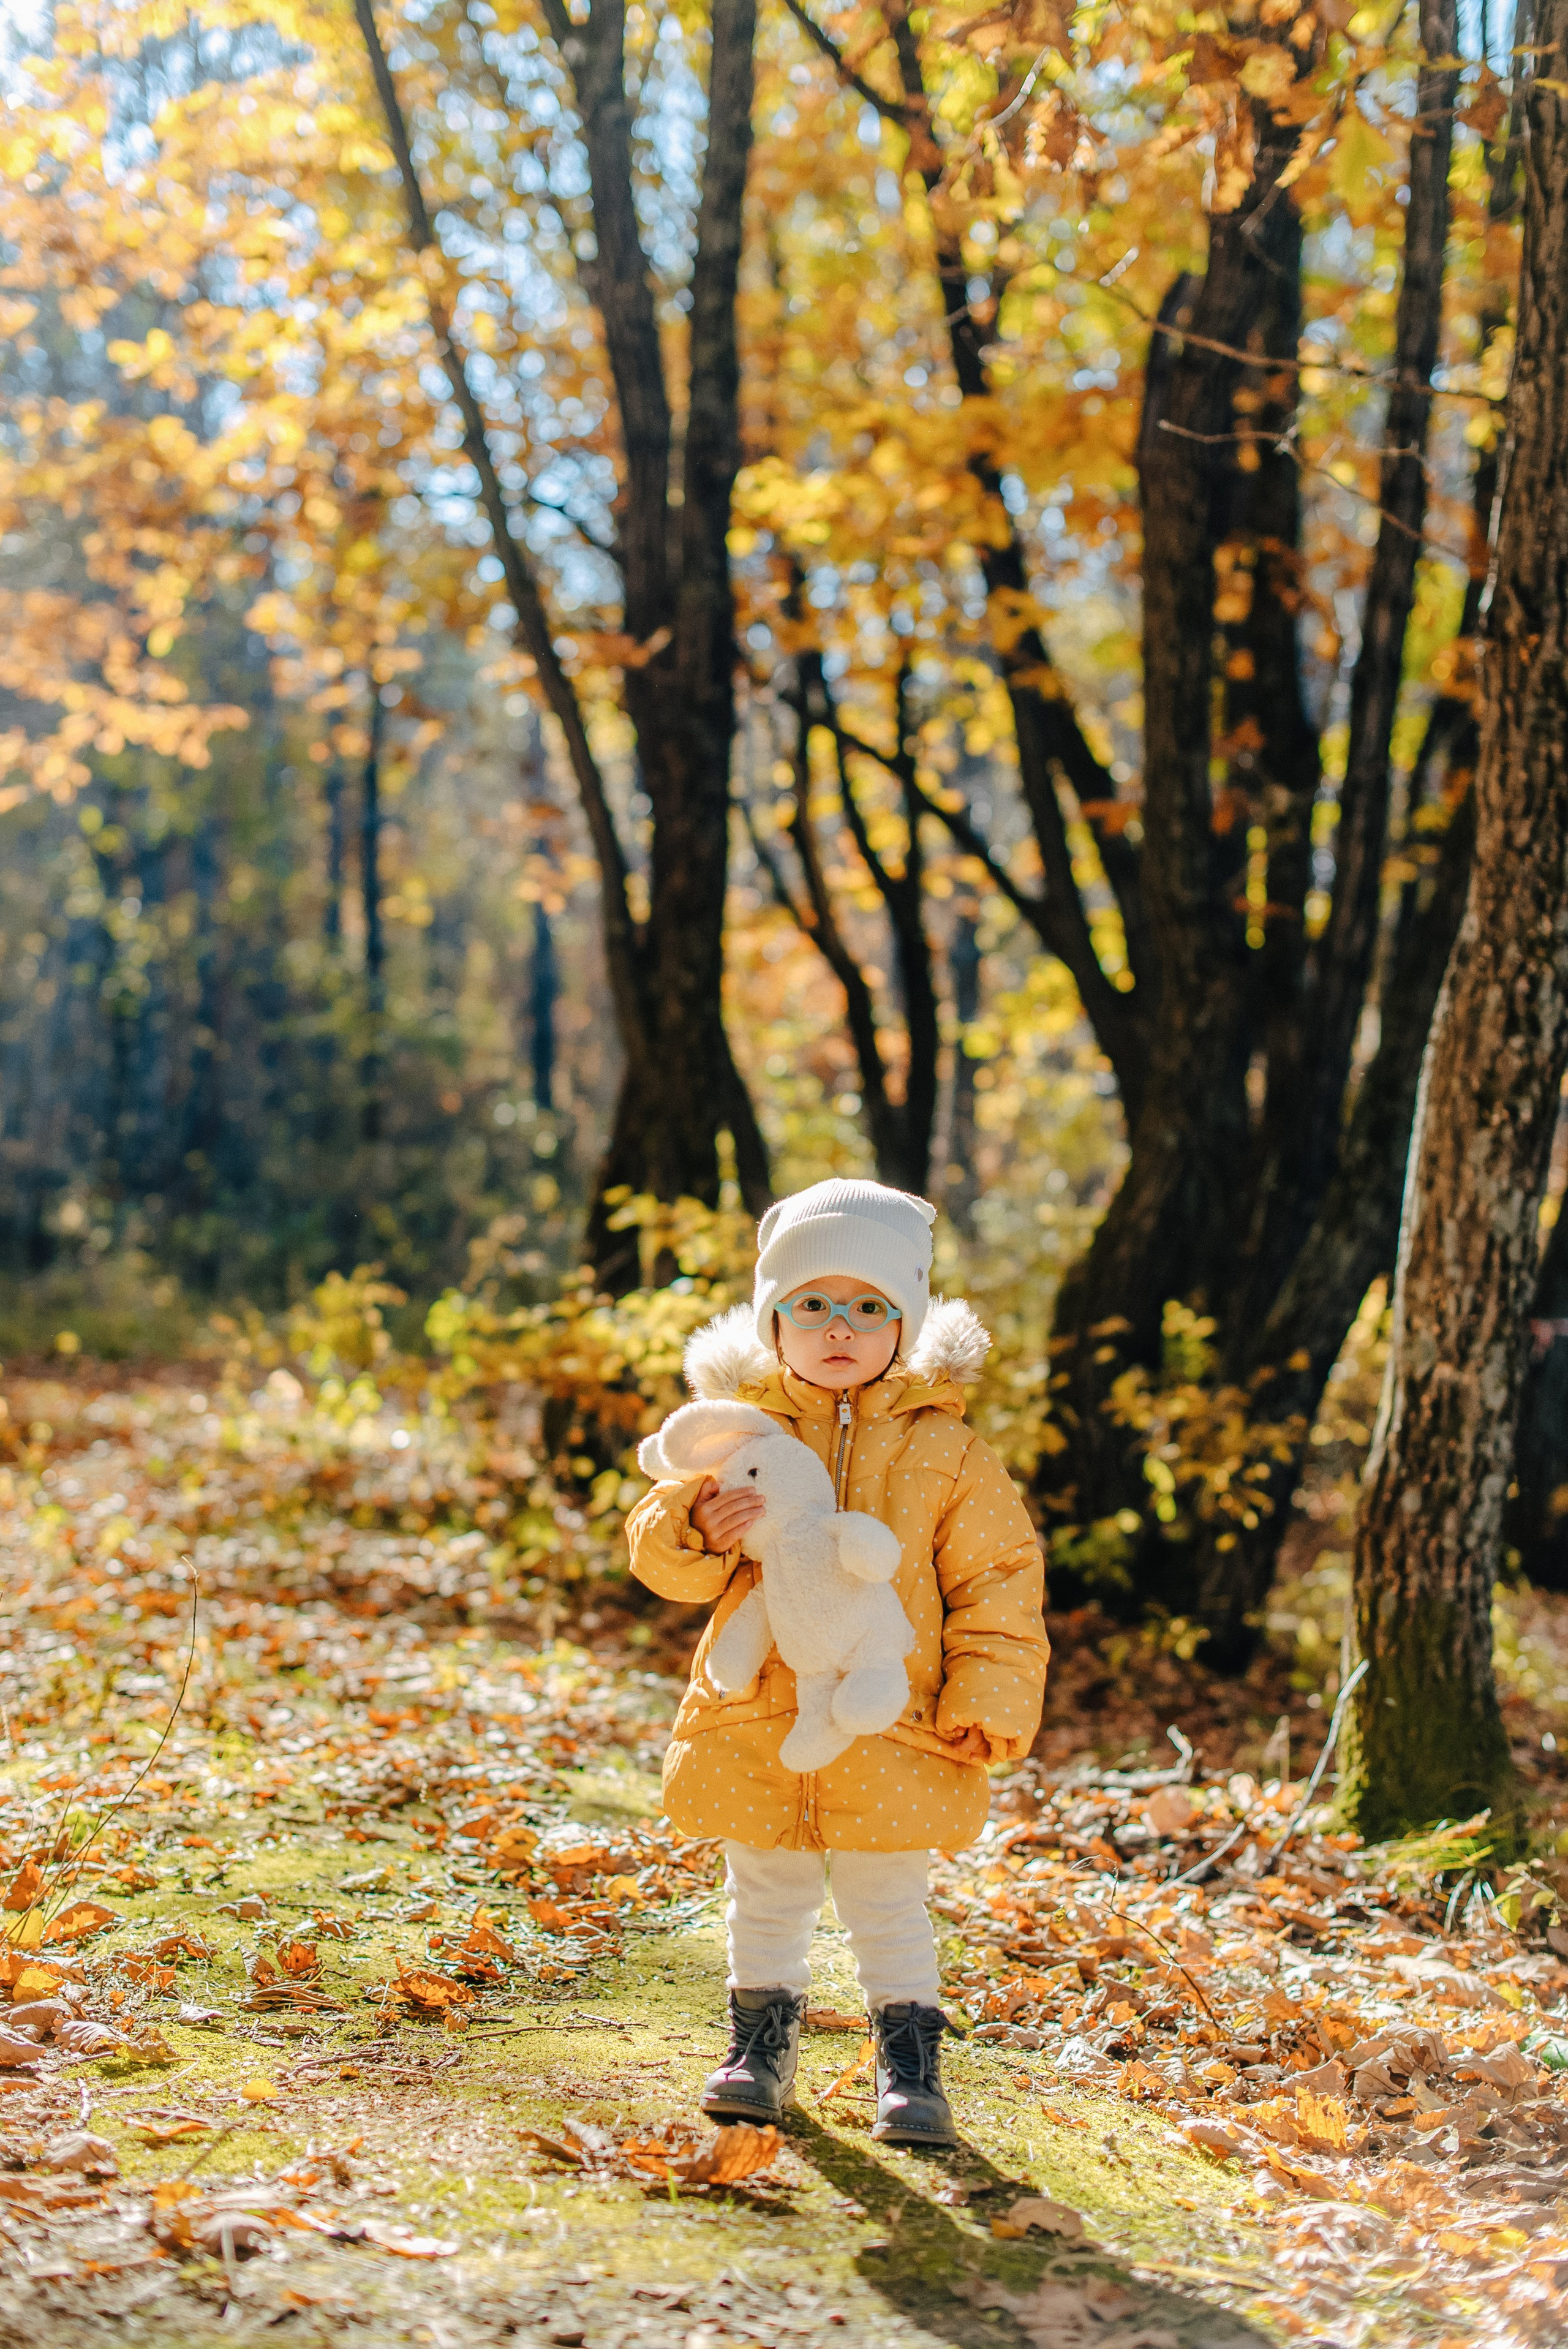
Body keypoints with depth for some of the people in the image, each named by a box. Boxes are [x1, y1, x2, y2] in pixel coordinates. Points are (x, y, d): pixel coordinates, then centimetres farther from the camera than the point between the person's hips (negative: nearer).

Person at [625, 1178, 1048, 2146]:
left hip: (890, 1736, -2)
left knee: (889, 1909, 7)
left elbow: (999, 1582, 1)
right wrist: (697, 1533, -19)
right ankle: (763, 2041, 31)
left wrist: (987, 1705, -6)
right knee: (765, 1901, 15)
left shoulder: (948, 1452, -2)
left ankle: (911, 2063, 20)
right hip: (756, 1729, 2)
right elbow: (659, 1547, 4)